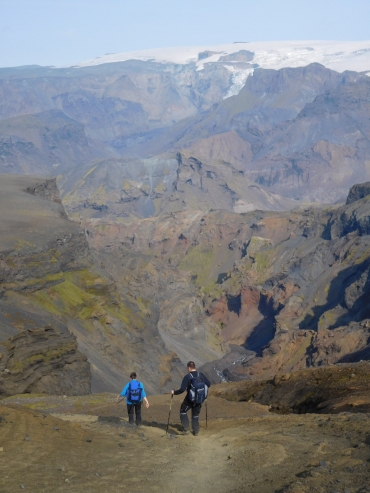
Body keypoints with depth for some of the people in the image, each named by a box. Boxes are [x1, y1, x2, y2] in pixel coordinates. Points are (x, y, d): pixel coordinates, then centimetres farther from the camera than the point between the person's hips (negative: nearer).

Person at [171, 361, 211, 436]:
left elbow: (182, 389, -23)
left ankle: (186, 429, 9)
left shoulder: (187, 377, -18)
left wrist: (174, 392, -7)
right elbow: (208, 384, 1)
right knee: (195, 415, 21)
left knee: (183, 411, 18)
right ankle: (196, 431, 20)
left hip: (189, 399, -4)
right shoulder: (201, 375, -4)